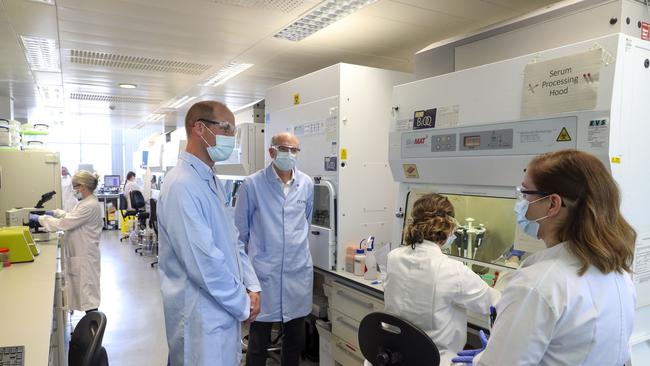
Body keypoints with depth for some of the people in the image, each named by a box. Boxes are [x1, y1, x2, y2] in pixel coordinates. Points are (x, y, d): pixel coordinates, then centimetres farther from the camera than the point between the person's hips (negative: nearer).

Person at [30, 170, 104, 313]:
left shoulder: (90, 206, -23)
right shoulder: (87, 202, 10)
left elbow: (64, 223, -22)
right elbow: (72, 216, 27)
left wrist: (40, 218, -10)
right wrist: (55, 212, 17)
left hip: (85, 257, -10)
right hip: (80, 254, 10)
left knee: (87, 291, -2)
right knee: (83, 290, 16)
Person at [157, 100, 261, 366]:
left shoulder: (211, 181, 9)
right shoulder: (182, 184, -22)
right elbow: (202, 261, -25)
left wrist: (251, 286, 2)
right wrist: (243, 304, -14)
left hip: (225, 308, 9)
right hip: (201, 316, -9)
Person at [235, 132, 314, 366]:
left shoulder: (307, 184, 3)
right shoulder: (252, 184, -8)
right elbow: (240, 229, 2)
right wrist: (257, 251, 9)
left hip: (299, 270, 4)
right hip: (264, 271, -3)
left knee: (295, 339, 16)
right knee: (258, 342, 7)